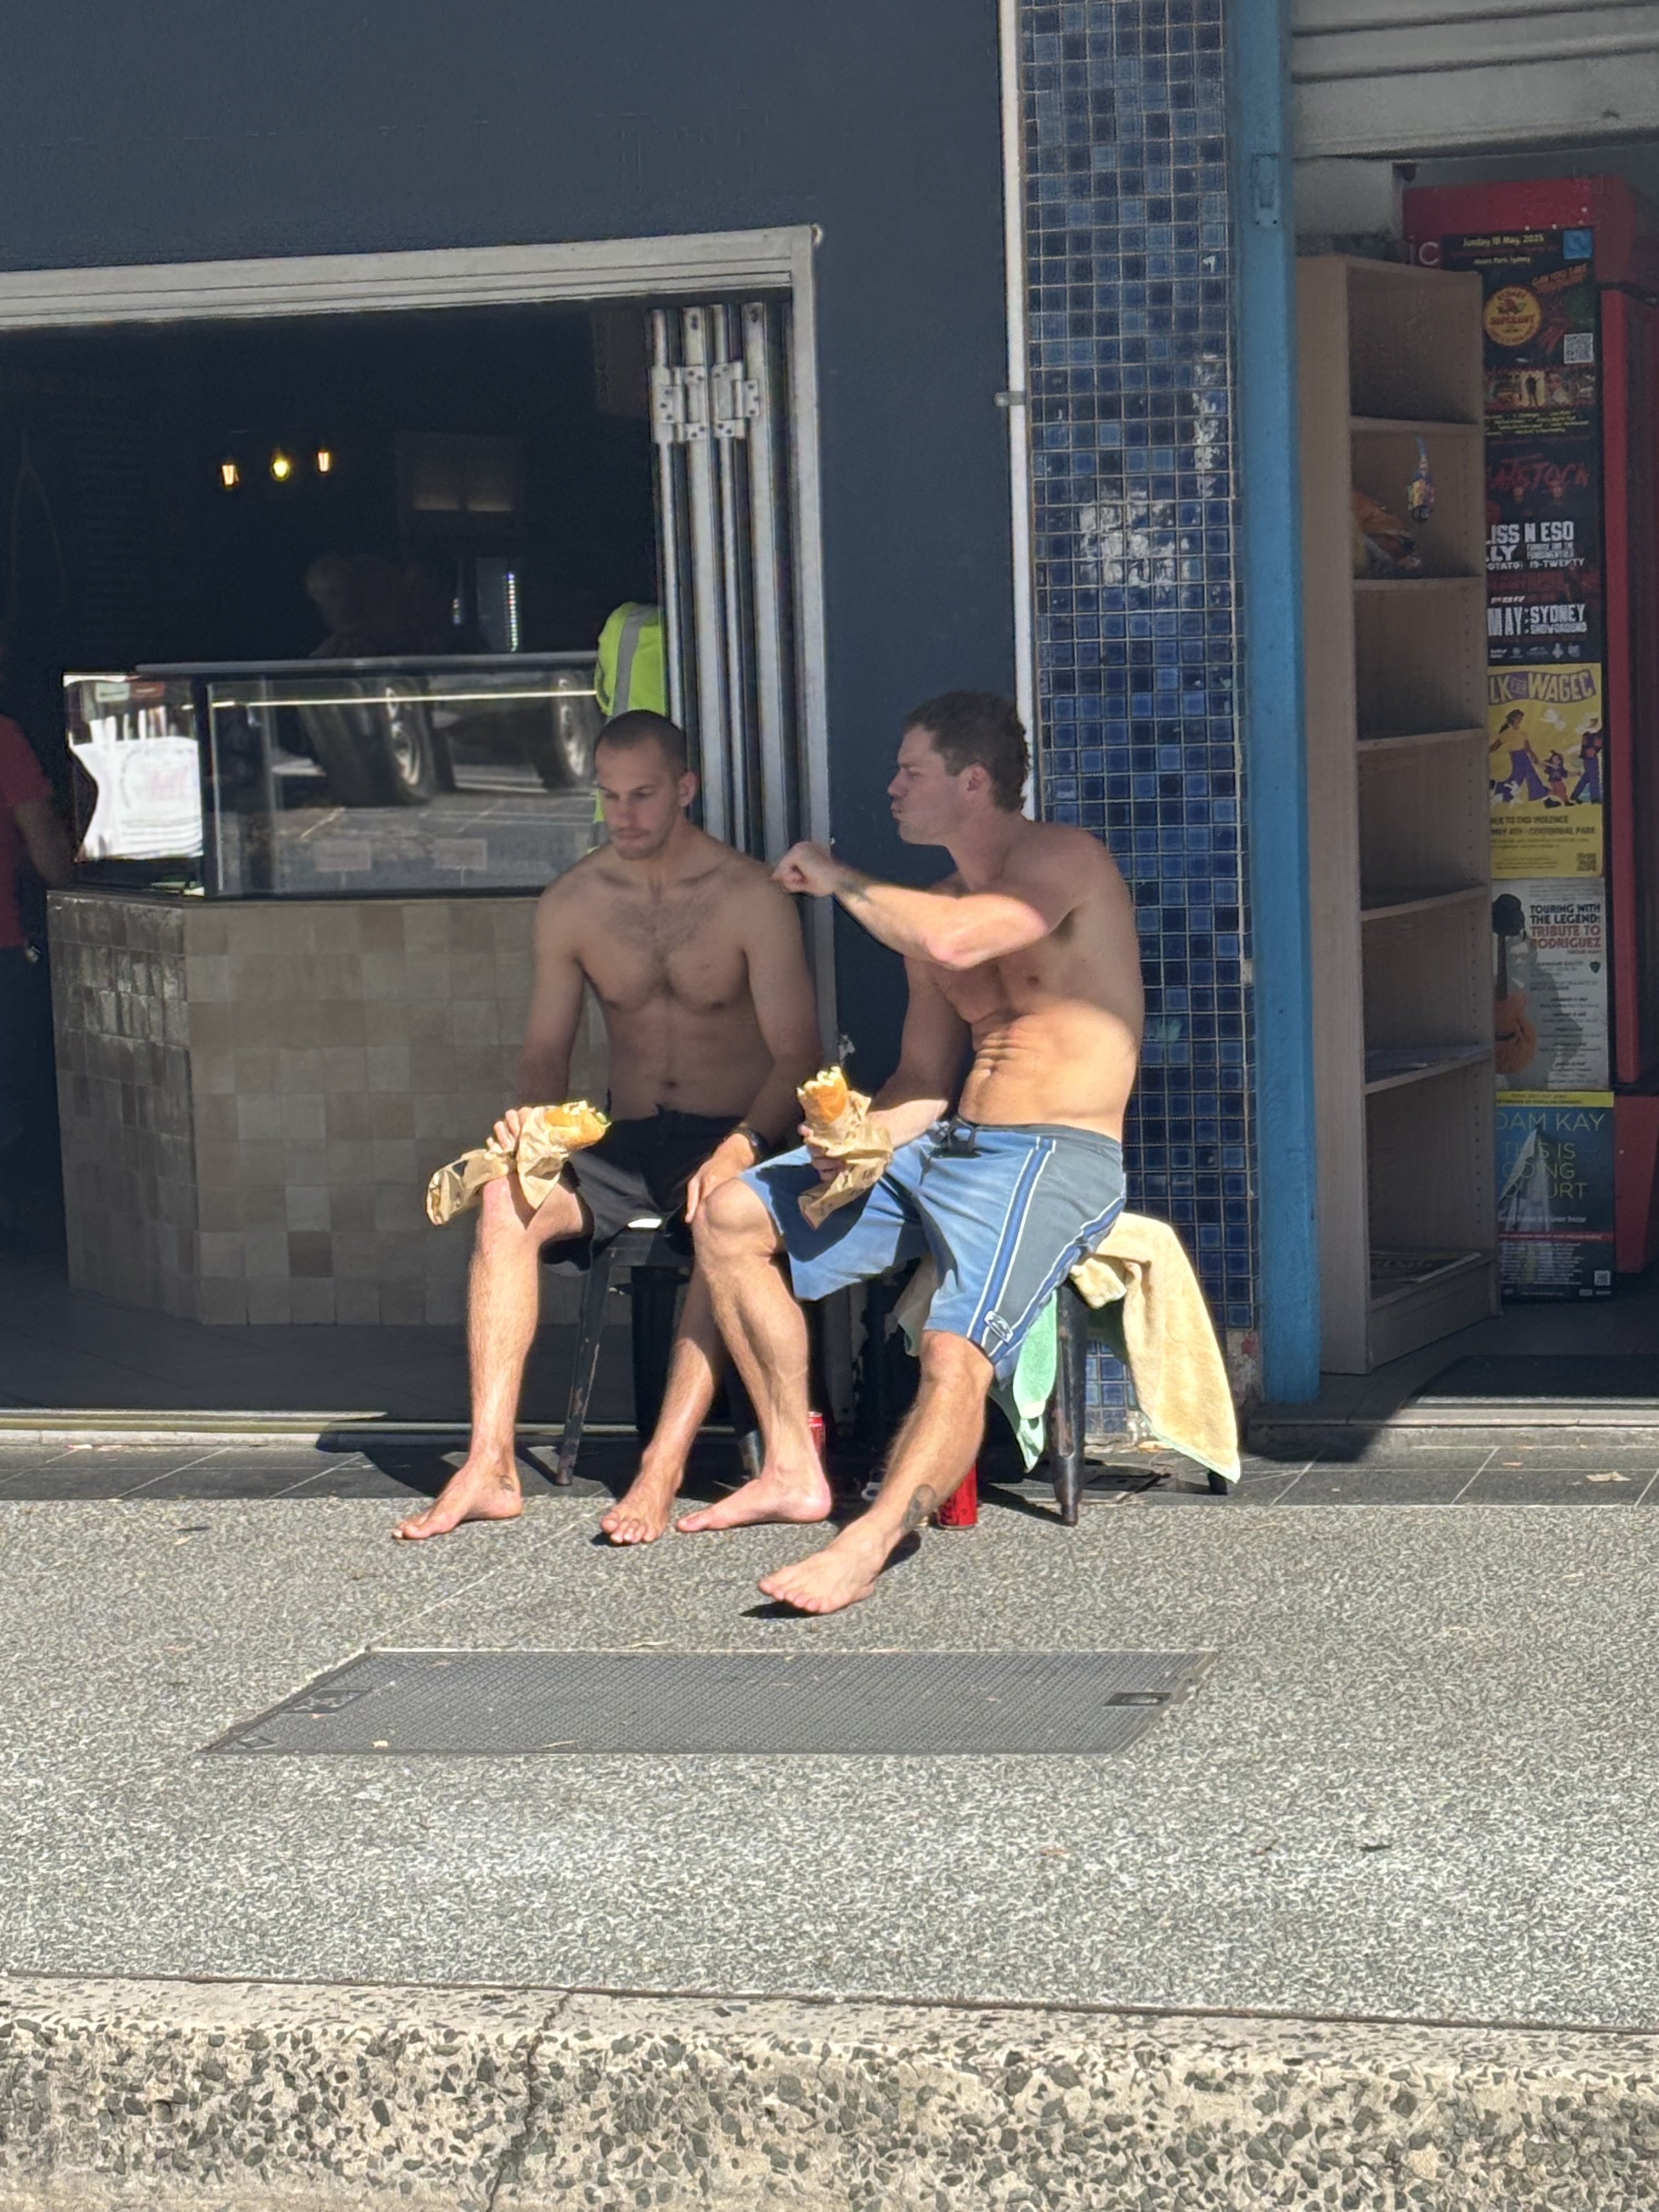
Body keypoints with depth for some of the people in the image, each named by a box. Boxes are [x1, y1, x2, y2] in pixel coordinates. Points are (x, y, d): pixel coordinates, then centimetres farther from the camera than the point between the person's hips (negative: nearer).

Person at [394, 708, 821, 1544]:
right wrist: (532, 1117, -14)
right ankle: (489, 1465, -29)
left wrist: (743, 1146, -29)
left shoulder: (751, 898, -6)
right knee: (507, 1197, -26)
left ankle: (661, 1473, -39)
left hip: (730, 1138, -3)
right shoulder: (570, 905, 6)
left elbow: (797, 1055, -10)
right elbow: (546, 1052, 10)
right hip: (627, 1139, 3)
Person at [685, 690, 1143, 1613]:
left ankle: (866, 1547, -45)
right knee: (730, 1217, 3)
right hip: (940, 1146, 9)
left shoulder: (1065, 860, -8)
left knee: (956, 1352, -32)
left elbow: (957, 941, -28)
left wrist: (838, 878, -12)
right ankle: (795, 1470, 4)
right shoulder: (935, 905, 18)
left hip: (1055, 1159, -9)